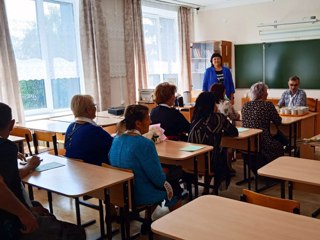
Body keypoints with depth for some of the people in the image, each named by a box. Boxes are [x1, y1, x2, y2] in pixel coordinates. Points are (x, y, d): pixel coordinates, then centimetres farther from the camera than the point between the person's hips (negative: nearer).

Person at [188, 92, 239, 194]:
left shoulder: (195, 117, -1)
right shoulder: (218, 117, -12)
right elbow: (235, 133, 1)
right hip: (211, 160, -4)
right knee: (223, 154, 31)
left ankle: (206, 188, 40)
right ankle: (215, 190, 39)